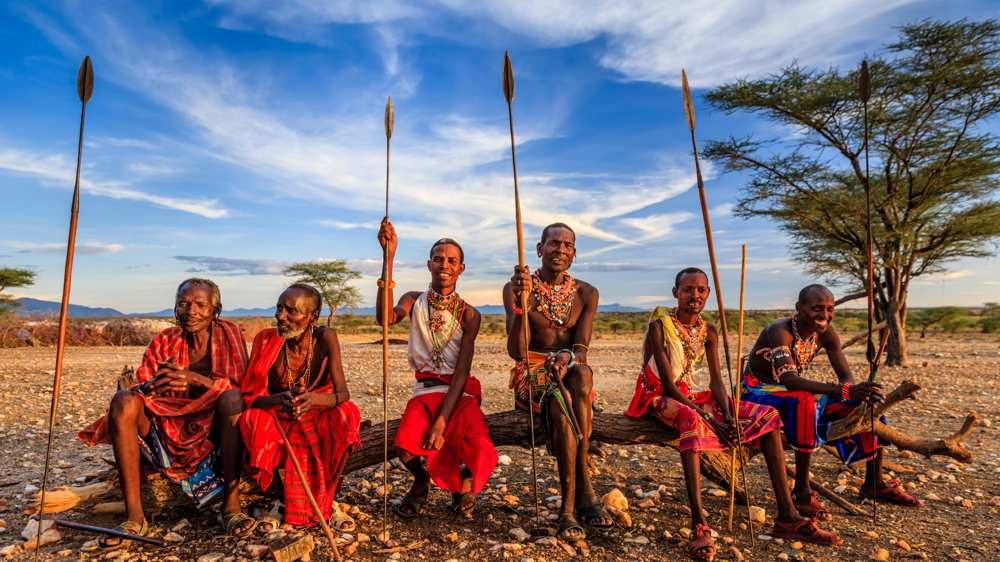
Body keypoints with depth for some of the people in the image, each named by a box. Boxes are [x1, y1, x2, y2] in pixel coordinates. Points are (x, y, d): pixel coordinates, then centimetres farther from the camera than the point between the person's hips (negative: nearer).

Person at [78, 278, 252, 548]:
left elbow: (240, 389, -11)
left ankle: (231, 505, -30)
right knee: (123, 401, -18)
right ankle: (133, 516, -20)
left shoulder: (230, 335, -1)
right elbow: (138, 389, -1)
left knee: (231, 399, -32)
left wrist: (195, 379, -26)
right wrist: (155, 386, -25)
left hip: (214, 432, -3)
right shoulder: (163, 342, 8)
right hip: (168, 432, 3)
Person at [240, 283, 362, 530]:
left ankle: (327, 501, -12)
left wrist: (315, 400, -46)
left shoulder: (325, 338, -16)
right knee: (253, 418, -30)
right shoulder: (266, 339, -14)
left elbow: (343, 393, -22)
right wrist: (279, 399, -41)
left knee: (344, 416, -30)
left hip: (317, 418, -1)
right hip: (277, 419, 1)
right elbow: (250, 395, -17)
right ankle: (282, 499, -8)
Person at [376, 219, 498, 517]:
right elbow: (385, 318, -22)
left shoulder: (468, 314, -3)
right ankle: (421, 480, 13)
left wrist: (441, 423, -20)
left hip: (461, 392, -1)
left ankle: (462, 477, 17)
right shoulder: (414, 301, 3)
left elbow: (461, 373, -9)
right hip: (426, 391, 1)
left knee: (480, 455, -25)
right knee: (405, 447, -28)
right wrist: (389, 256, -26)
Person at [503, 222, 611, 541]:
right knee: (561, 404, -35)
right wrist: (521, 301, -29)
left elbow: (582, 351, -4)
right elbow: (516, 352, -13)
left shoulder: (585, 293, 7)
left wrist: (567, 356, -30)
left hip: (572, 373, 2)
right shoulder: (516, 289, -2)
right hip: (531, 377, -2)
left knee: (581, 372, -34)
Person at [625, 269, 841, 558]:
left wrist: (728, 416, -18)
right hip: (661, 397, -7)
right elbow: (669, 384, -19)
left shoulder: (708, 331, 5)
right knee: (691, 419, -41)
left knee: (767, 415, -3)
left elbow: (716, 380, 1)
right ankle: (699, 526, -43)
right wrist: (709, 419, -24)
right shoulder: (659, 327, -15)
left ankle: (787, 516, -5)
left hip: (697, 397, 7)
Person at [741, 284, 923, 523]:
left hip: (793, 396, 7)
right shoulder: (779, 330, -27)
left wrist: (860, 391, -28)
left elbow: (847, 376, -4)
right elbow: (789, 379, -39)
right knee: (804, 400, -39)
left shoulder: (826, 333, -6)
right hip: (757, 395, -7)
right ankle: (801, 492, -29)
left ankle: (874, 483, 14)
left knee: (870, 400, -1)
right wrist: (845, 391, -48)